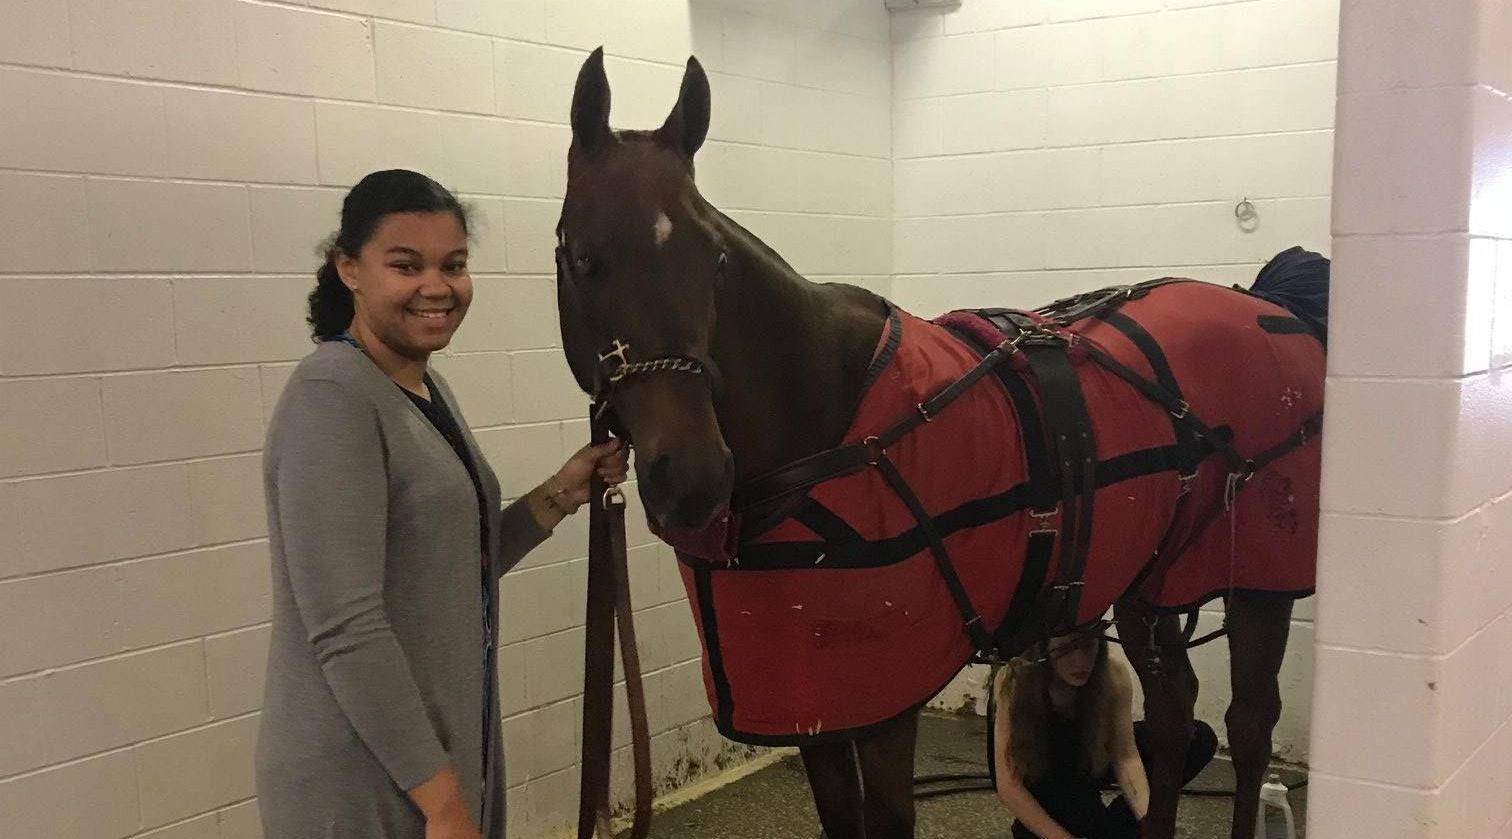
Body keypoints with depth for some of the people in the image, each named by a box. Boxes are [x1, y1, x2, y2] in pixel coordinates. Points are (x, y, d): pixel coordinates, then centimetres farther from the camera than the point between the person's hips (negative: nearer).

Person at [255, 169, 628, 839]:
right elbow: (346, 629, -24)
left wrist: (561, 494, 4)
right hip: (363, 782, -8)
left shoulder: (429, 389, 7)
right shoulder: (333, 397, -18)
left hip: (448, 748, 8)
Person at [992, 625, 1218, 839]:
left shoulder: (1114, 676, -27)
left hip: (1087, 762, 5)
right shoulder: (1014, 680, -34)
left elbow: (1126, 756, -23)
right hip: (1035, 777, -4)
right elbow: (1008, 785, -34)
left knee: (1199, 738, -13)